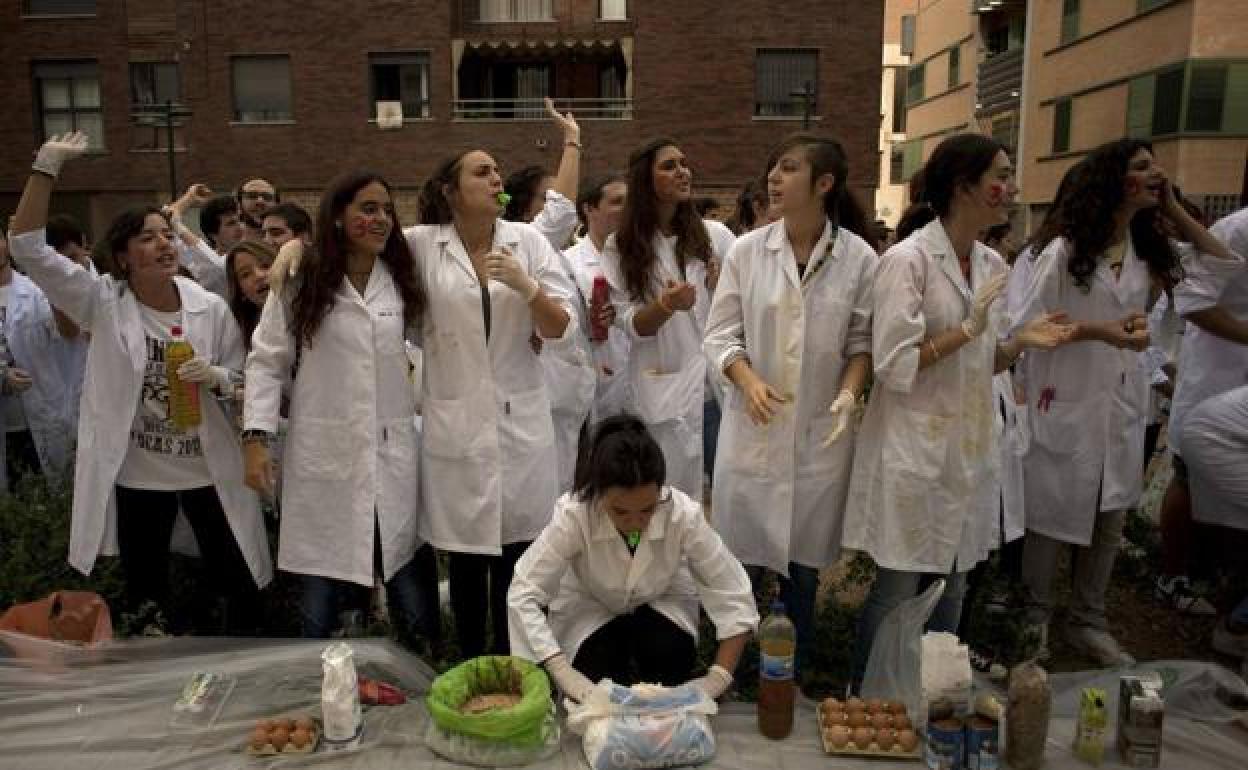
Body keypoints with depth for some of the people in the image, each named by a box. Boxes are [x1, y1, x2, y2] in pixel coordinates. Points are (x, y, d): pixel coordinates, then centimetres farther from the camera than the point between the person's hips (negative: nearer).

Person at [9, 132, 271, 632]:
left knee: (242, 585, 9)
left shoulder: (211, 308, -4)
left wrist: (212, 376, -18)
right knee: (145, 596, 15)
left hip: (209, 470, 1)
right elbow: (27, 247, -14)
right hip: (136, 476, 0)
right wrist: (47, 166, -20)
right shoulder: (103, 303, -6)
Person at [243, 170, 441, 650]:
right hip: (324, 454, -2)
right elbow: (267, 362, 0)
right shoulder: (301, 283, 0)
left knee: (412, 582, 6)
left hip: (393, 453, 2)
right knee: (320, 592, 10)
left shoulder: (401, 281, 9)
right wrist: (256, 437, -8)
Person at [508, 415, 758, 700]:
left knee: (673, 666, -27)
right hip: (589, 607, 0)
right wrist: (562, 672, -36)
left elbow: (734, 596, -25)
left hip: (661, 603, 1)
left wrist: (718, 678, -32)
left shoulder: (684, 514, -32)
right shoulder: (573, 514, -34)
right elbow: (523, 594, -29)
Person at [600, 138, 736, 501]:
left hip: (722, 385, 2)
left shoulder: (717, 235, 4)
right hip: (667, 394, -1)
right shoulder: (621, 249, 2)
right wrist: (666, 305, -22)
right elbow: (632, 325, -3)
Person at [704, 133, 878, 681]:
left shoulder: (859, 258, -3)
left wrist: (850, 392, -15)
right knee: (742, 560, 8)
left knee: (803, 563, 13)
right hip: (752, 428, 0)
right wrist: (749, 380, -18)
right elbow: (720, 334, 0)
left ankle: (794, 677, 33)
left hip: (821, 431, 0)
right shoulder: (746, 251, -2)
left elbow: (863, 342, 3)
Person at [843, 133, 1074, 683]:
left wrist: (1019, 341, -2)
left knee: (949, 593, 17)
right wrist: (969, 330, -20)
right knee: (896, 594, 3)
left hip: (968, 450, 7)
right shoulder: (908, 258, -14)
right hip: (914, 449, -7)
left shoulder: (991, 264, 9)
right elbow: (894, 365, -17)